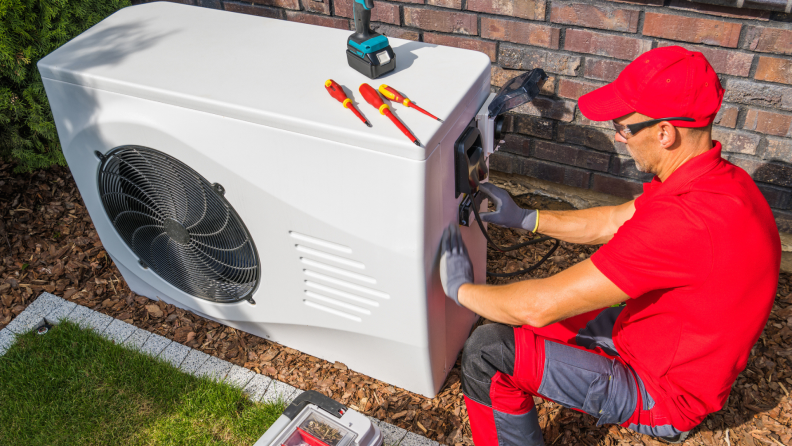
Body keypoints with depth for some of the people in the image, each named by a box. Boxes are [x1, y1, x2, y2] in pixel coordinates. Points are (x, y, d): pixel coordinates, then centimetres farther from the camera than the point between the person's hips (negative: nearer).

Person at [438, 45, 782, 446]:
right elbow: (612, 224, 10)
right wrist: (523, 218, 8)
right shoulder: (717, 178, -6)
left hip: (662, 394, -9)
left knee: (488, 355, -16)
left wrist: (461, 289, -15)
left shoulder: (686, 221, -39)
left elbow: (541, 306, -33)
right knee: (509, 324, 16)